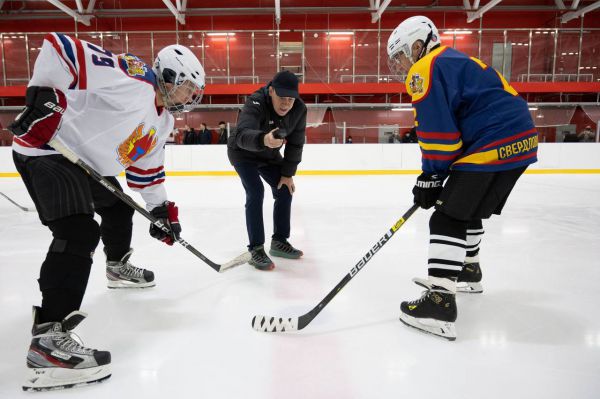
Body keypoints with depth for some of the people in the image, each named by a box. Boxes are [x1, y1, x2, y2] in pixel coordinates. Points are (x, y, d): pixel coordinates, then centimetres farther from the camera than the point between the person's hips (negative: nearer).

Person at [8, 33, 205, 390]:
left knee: (119, 209, 25)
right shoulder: (130, 78, -20)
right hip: (47, 150, -10)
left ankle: (118, 267, 51)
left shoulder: (163, 121, 9)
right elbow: (58, 45, -21)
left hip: (89, 162, 10)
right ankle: (48, 338, -26)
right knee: (79, 234, -25)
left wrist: (161, 208, 12)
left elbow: (146, 166, 16)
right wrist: (42, 95, -24)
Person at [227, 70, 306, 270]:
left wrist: (288, 173, -10)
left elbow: (295, 143, -10)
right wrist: (263, 140, -76)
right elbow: (243, 135, -54)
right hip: (243, 152, -6)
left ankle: (279, 242, 18)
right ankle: (256, 250, -12)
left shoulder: (299, 109, -20)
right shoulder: (256, 104, -36)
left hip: (269, 154, 6)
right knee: (255, 193, -20)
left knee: (284, 191, 2)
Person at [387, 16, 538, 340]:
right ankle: (467, 271, 42)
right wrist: (434, 176, 16)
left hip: (493, 146, -10)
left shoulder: (425, 70, -7)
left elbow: (438, 131, -15)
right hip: (521, 139, 10)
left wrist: (431, 176, -1)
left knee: (448, 218, -10)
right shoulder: (451, 61, 24)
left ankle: (439, 304, -13)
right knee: (468, 208, 24)